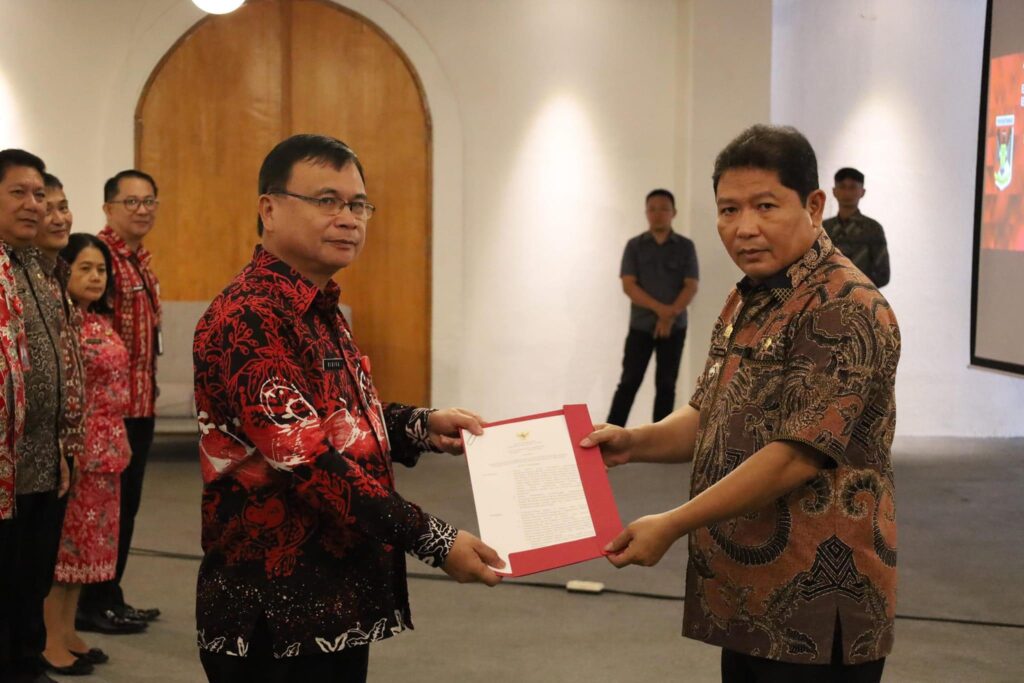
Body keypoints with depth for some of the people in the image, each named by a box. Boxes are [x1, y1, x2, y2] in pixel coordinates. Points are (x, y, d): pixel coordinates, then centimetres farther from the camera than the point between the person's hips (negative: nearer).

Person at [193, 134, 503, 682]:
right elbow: (306, 457, -25)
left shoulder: (320, 310, 12)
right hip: (278, 614, -9)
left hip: (339, 596, 10)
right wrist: (433, 541, -24)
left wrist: (420, 427, 5)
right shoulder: (248, 317, -19)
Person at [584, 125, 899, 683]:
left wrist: (671, 526, -17)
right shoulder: (745, 302, 13)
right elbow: (710, 417, 20)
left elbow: (797, 455, -22)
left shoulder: (844, 308, -17)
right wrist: (635, 443, 0)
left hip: (814, 612, -8)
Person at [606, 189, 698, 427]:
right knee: (629, 383, -3)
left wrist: (670, 314, -16)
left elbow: (691, 287, -3)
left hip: (675, 327, 1)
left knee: (666, 385, 5)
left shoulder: (685, 246, 2)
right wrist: (659, 308, -18)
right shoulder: (634, 245, 1)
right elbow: (628, 285, -7)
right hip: (640, 325, -1)